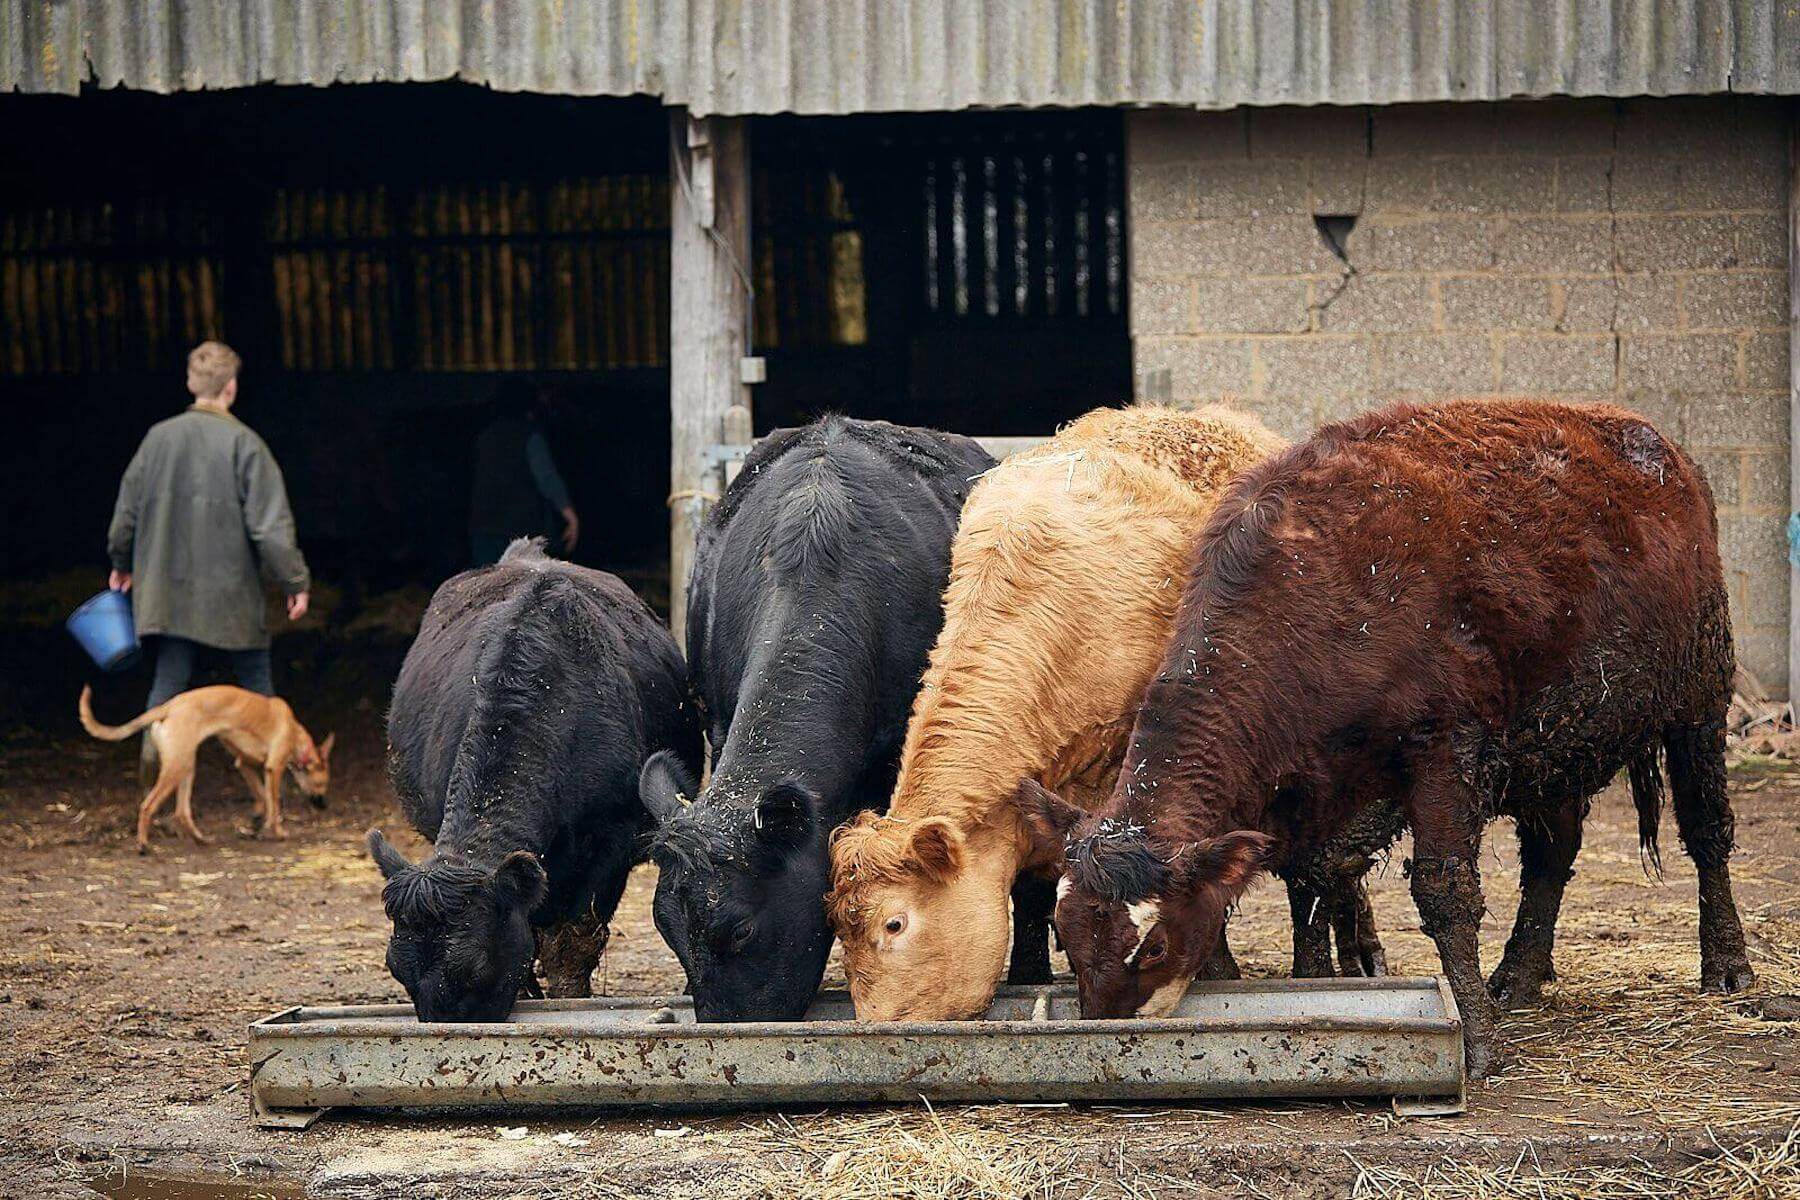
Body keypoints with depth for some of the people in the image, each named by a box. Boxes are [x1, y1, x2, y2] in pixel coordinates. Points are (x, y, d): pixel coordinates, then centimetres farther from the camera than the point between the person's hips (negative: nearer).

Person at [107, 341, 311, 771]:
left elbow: (127, 509, 10)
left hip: (168, 590, 3)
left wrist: (122, 564, 26)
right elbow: (270, 526, -13)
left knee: (169, 677, 7)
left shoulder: (159, 437, 0)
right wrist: (296, 581, -4)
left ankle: (153, 763, -7)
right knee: (255, 679, 10)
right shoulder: (243, 444, -12)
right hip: (231, 590, -3)